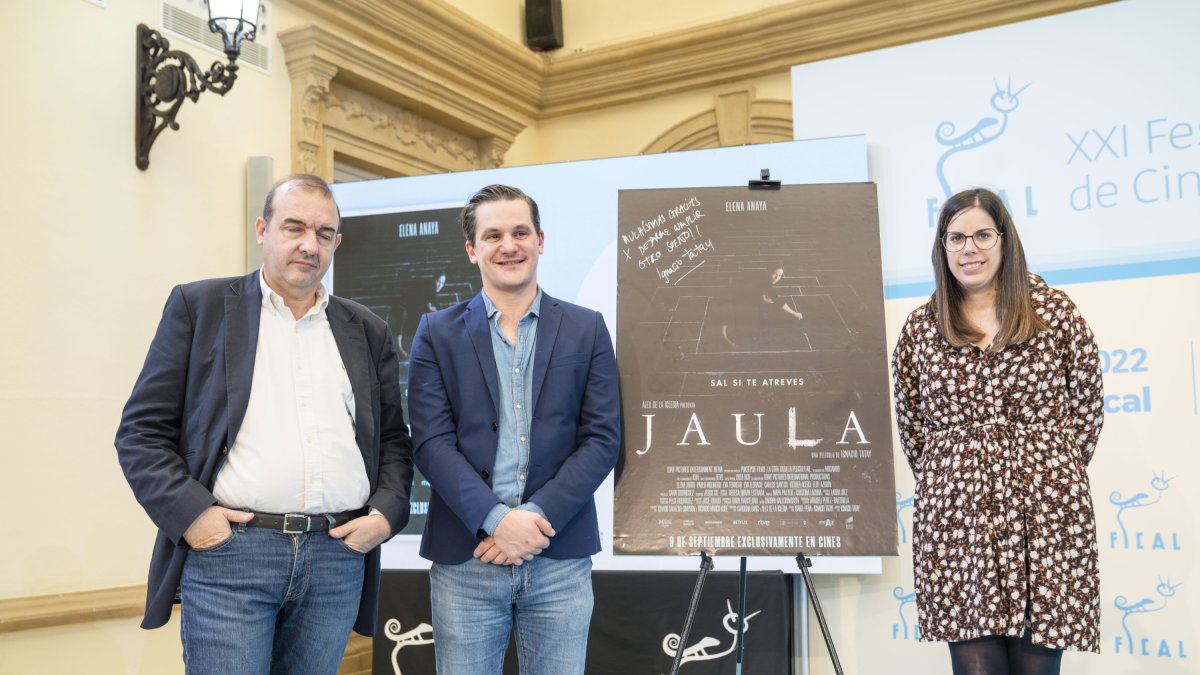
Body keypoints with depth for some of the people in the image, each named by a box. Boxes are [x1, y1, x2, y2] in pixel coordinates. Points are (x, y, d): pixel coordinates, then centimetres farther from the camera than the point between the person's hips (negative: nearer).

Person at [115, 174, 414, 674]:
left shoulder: (366, 331, 14)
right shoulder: (200, 307, 5)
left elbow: (394, 440, 16)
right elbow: (141, 430, 1)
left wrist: (387, 513, -1)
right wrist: (189, 512, -11)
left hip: (339, 559, 3)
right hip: (227, 554, -3)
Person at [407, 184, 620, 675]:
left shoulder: (586, 330, 7)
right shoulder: (438, 333, 6)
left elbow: (603, 438, 0)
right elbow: (431, 443, -3)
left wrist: (538, 517, -11)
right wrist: (496, 519, -15)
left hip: (561, 559, 1)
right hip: (465, 559, 0)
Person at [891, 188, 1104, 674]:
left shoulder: (1055, 313, 4)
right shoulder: (920, 329, 8)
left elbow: (1087, 407, 9)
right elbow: (910, 425, 14)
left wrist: (1056, 473, 8)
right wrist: (945, 481, 11)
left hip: (1046, 515, -1)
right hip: (956, 518, 1)